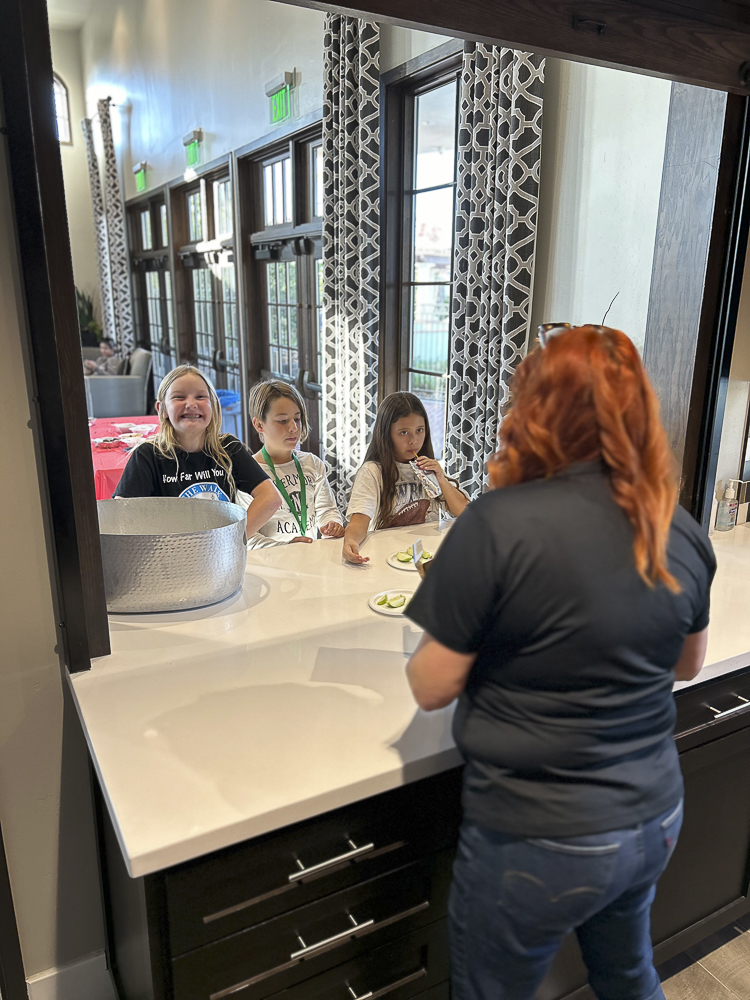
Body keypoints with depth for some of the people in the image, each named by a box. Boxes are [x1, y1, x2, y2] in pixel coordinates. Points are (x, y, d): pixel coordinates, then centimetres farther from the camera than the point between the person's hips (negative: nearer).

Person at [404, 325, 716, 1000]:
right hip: (656, 820, 6)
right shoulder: (682, 533, -5)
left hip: (539, 843, -5)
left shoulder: (499, 524, -24)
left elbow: (432, 687, -16)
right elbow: (687, 664, 11)